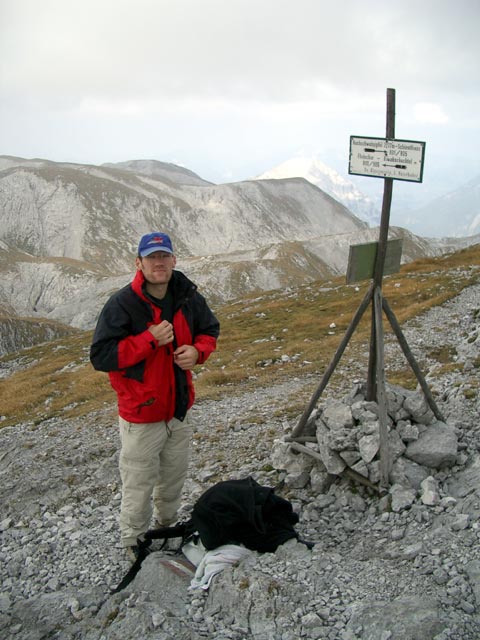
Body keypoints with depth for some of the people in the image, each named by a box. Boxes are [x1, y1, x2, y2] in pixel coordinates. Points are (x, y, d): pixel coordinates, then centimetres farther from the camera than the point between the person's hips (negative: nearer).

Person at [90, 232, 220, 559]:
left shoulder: (188, 297, -1)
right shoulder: (122, 304, -18)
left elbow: (210, 330, 14)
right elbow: (101, 356, -20)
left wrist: (197, 351, -8)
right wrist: (150, 339, -27)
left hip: (180, 410, 6)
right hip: (142, 414, -5)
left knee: (174, 478, 24)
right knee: (139, 486, 7)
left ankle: (168, 525, 48)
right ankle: (133, 542, 31)